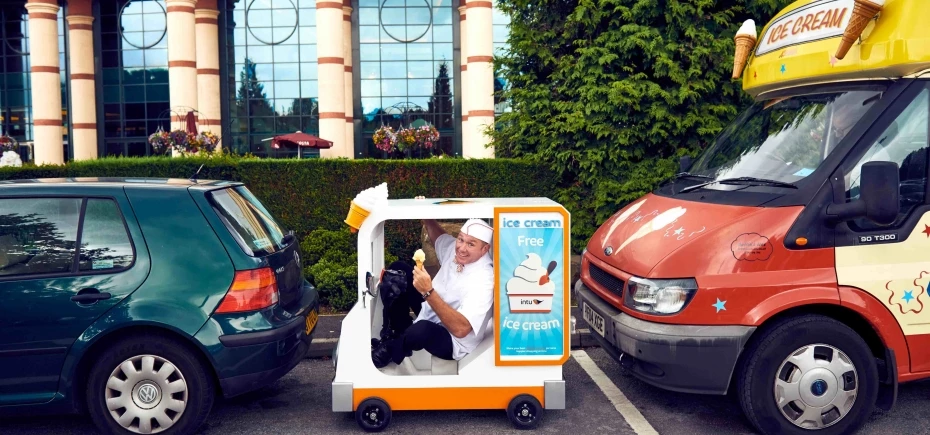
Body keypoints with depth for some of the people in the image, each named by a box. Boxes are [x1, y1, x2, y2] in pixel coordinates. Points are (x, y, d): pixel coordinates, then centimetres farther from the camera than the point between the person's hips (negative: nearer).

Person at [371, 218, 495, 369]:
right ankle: (398, 334, 9)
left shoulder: (483, 280, -32)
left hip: (453, 340, -8)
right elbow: (439, 236, 18)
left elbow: (460, 329, -41)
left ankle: (387, 351, -6)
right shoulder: (454, 247, -10)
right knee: (398, 270, 7)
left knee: (422, 329, -41)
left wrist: (428, 291, -46)